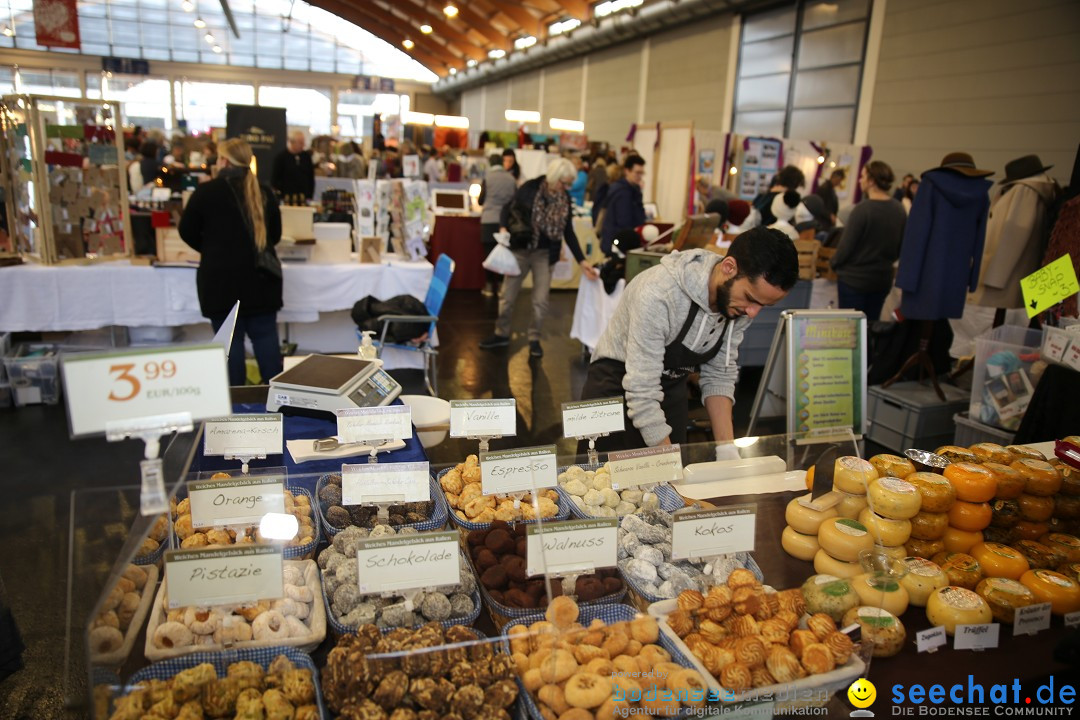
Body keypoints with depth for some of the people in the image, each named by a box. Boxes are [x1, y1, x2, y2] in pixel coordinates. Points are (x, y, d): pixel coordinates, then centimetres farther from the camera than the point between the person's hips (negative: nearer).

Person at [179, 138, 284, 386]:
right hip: (261, 276, 3)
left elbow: (187, 231, 4)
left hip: (221, 276, -3)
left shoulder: (207, 191, -6)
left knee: (230, 339, 3)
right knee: (266, 335, 9)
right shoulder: (264, 192, 5)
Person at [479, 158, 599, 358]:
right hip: (520, 249, -1)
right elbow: (508, 208, 0)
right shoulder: (529, 189, -10)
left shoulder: (565, 200, -1)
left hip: (545, 253, 1)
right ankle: (502, 334, 24)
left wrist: (581, 261, 0)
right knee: (507, 295, 7)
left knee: (540, 300, 0)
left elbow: (568, 233, 4)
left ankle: (534, 339, 18)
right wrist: (504, 229, -18)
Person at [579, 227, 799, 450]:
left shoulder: (739, 303, -13)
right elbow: (642, 393, -32)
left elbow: (719, 375, -2)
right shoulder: (659, 294, -33)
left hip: (673, 388, 5)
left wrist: (727, 447, -12)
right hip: (616, 387, -5)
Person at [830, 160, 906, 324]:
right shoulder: (899, 210, -1)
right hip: (883, 278, 6)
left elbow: (846, 244, -15)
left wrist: (834, 263, 2)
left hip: (854, 278, -6)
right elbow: (901, 248, 7)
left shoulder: (863, 209, -19)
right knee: (871, 325, 16)